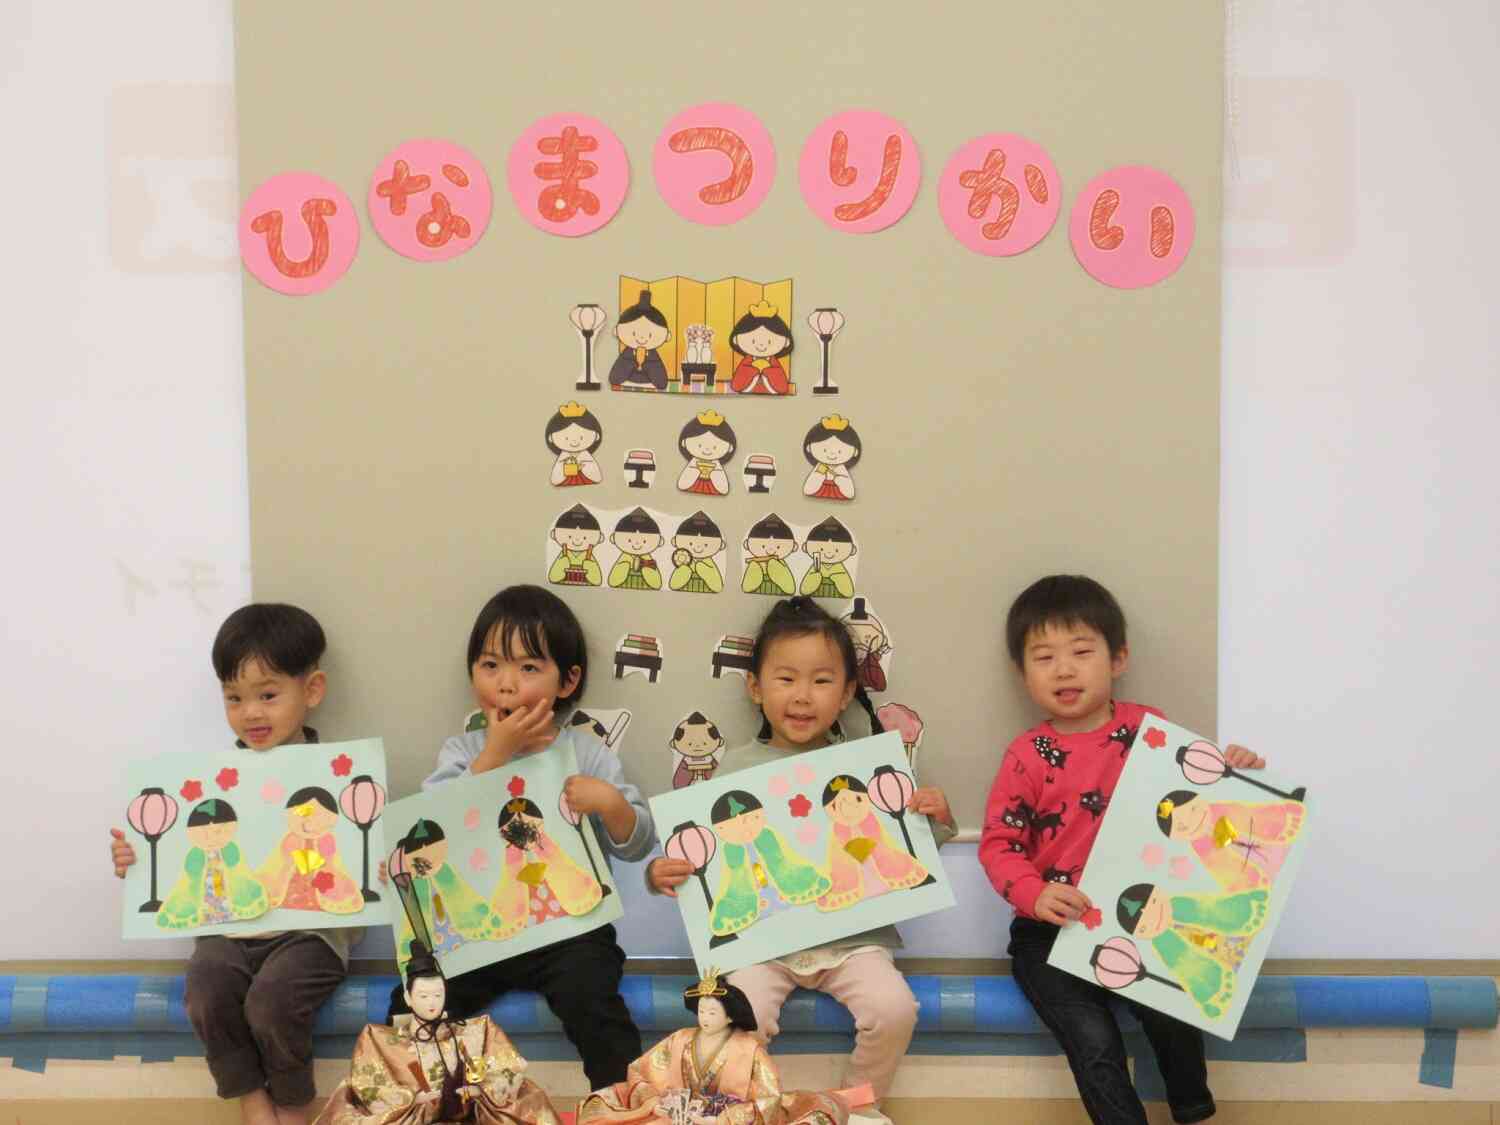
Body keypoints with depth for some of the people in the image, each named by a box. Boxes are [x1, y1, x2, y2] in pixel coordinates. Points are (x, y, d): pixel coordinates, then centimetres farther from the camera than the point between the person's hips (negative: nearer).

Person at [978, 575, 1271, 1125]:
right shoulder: (1026, 756, -7)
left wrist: (1230, 769, -8)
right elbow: (998, 842, -6)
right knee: (1095, 1043, -19)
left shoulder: (1148, 728, 0)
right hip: (1054, 929, -2)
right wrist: (1035, 894, -23)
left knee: (1173, 1013, -16)